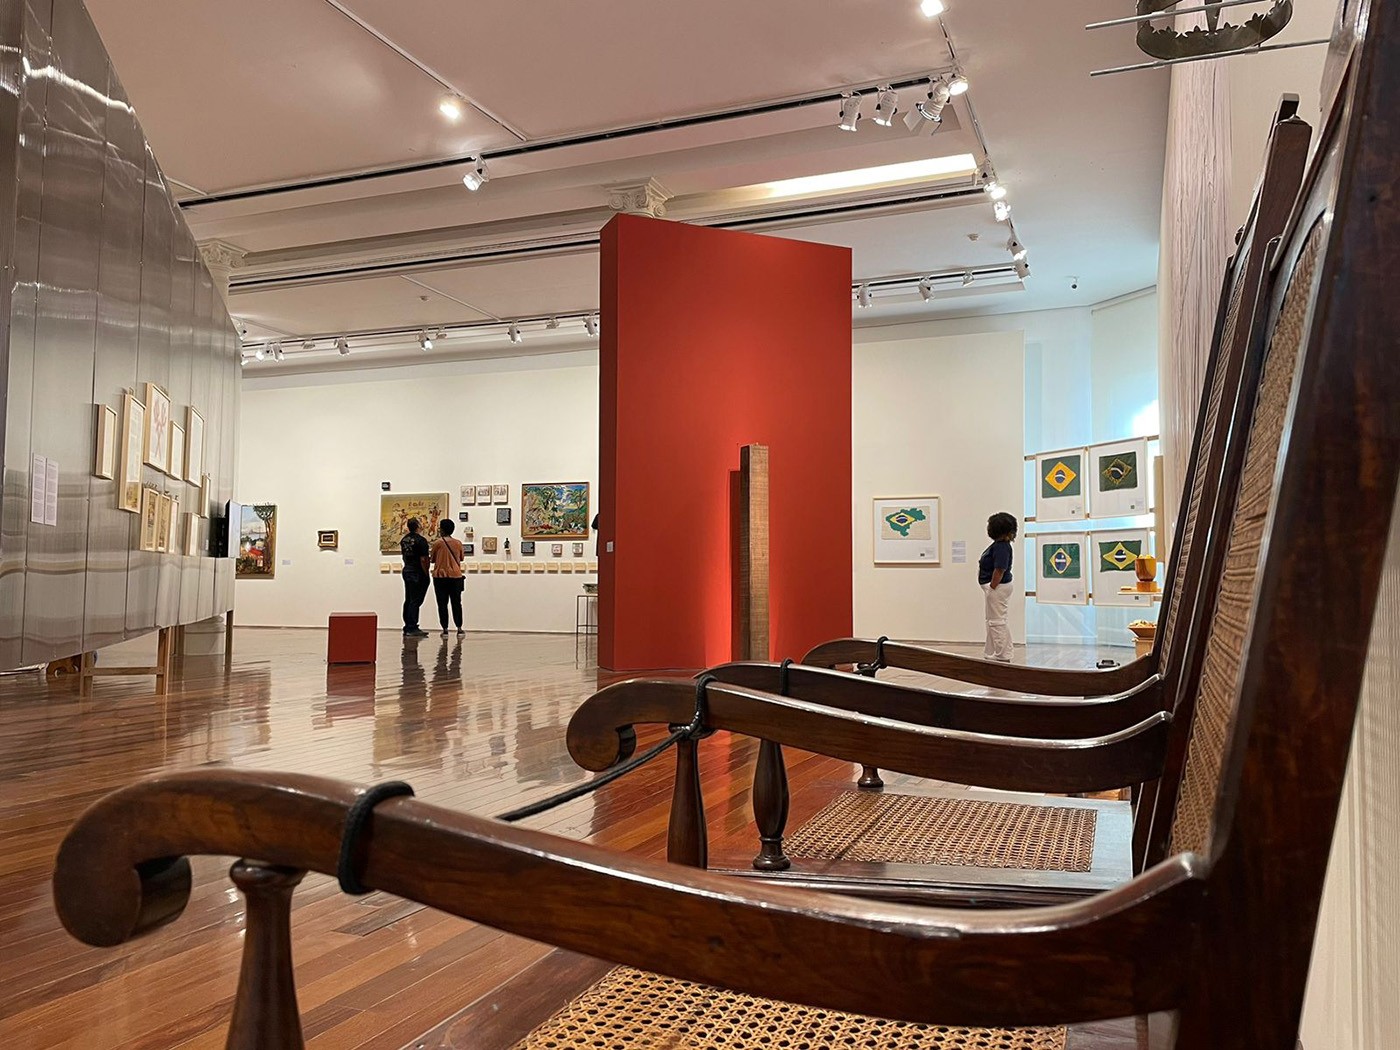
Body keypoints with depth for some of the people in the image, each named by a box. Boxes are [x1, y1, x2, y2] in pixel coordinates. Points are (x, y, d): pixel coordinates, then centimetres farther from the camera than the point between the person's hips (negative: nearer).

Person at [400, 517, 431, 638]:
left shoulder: (403, 540, 10)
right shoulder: (420, 540, -15)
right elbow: (423, 560, -18)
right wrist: (426, 574, -11)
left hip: (406, 571, 8)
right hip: (417, 574, -8)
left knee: (408, 600, 12)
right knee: (415, 601, -7)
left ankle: (407, 627, 16)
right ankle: (412, 629, -9)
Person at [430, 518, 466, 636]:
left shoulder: (437, 543, -7)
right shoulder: (458, 543, 2)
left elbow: (432, 560, 1)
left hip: (440, 577, -2)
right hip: (455, 576, 2)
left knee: (442, 604, 3)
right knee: (456, 603, 10)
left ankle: (445, 630, 1)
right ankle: (459, 629, 9)